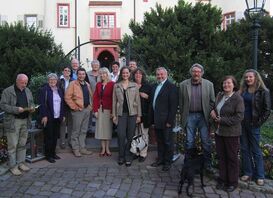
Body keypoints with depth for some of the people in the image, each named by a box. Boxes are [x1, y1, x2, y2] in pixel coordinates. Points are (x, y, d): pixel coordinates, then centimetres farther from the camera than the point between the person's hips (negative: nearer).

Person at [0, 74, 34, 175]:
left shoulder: (28, 91, 11)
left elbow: (31, 103, 20)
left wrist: (32, 108, -3)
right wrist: (16, 109, -21)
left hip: (25, 121, 6)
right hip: (12, 122, -5)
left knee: (22, 144, 13)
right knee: (13, 145, 0)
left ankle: (21, 163, 24)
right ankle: (13, 166, 11)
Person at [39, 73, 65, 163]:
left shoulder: (59, 90, 14)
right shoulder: (44, 90, -5)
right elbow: (42, 104, -10)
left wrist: (62, 115, 12)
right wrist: (44, 115, -16)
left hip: (57, 117, 6)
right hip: (48, 117, -6)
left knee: (55, 136, 10)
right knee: (49, 136, 0)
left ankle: (53, 153, 21)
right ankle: (48, 155, 10)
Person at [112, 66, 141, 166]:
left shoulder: (134, 85, 5)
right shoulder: (116, 86, 7)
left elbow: (138, 100, 4)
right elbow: (114, 101, 7)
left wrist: (139, 115, 0)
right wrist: (114, 115, 3)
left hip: (132, 113, 0)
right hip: (121, 113, 0)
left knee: (130, 136, 4)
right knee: (121, 135, -2)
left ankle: (128, 157, 18)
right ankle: (121, 156, 16)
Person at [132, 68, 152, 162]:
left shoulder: (147, 86, 5)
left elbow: (152, 98, 5)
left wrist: (146, 96, -11)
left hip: (144, 113, -2)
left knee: (144, 134, 2)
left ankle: (143, 154, 12)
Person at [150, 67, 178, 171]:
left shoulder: (171, 87, -10)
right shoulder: (155, 87, 13)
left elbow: (173, 105, -15)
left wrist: (170, 121, -18)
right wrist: (152, 119, 10)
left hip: (166, 121, -7)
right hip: (157, 120, 7)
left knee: (168, 142, 6)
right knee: (159, 141, 17)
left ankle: (168, 162, 20)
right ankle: (160, 159, 31)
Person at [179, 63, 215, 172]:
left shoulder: (209, 84, 2)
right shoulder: (183, 84, 2)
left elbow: (212, 101, 6)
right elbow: (181, 103, 6)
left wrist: (209, 114, -2)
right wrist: (183, 116, 4)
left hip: (203, 116, 0)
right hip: (189, 116, 0)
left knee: (206, 142, 5)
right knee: (189, 142, 8)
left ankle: (208, 164, 20)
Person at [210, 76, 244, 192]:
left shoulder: (238, 98, -12)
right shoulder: (219, 96, 7)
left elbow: (239, 117, -16)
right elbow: (215, 108, 23)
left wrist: (222, 120, -17)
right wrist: (213, 112, 0)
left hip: (231, 133, -6)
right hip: (219, 131, 6)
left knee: (232, 157, 8)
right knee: (221, 156, 14)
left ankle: (232, 182, 23)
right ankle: (222, 180, 29)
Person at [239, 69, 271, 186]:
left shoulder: (263, 92, -5)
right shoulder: (242, 91, 8)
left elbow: (267, 109, -7)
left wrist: (259, 123, -10)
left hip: (253, 125, -4)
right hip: (242, 124, 5)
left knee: (256, 151, 4)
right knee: (244, 149, 10)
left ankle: (260, 176, 17)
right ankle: (248, 173, 22)